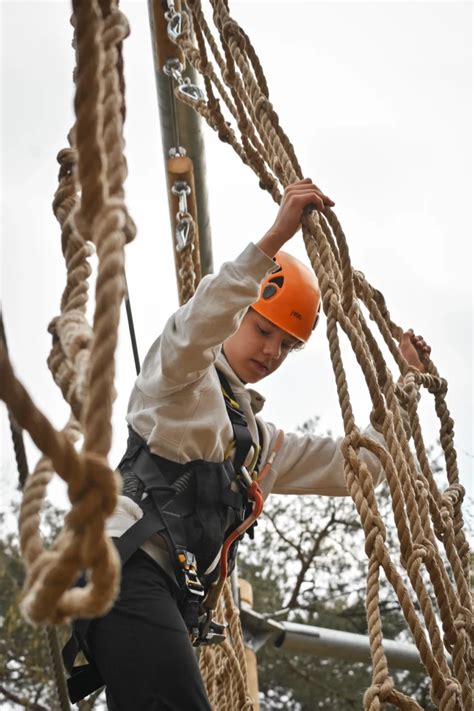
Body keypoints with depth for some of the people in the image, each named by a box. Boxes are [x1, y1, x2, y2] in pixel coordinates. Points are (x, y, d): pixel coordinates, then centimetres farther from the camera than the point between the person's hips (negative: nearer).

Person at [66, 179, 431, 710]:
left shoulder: (260, 441, 33)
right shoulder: (182, 376, 10)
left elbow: (354, 465, 36)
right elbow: (195, 327, -15)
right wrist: (274, 239, -23)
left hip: (170, 595, 9)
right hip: (127, 564, -9)